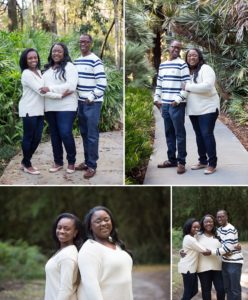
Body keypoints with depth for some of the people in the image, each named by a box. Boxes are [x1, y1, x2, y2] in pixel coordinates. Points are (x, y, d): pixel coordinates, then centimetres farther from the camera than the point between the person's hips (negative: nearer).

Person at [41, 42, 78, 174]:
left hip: (65, 107, -6)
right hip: (50, 107, 6)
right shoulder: (48, 68, 18)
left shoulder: (69, 67, -3)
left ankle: (71, 162, 8)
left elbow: (71, 86, -15)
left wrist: (51, 89, -19)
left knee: (65, 134, -9)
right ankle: (58, 162, 21)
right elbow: (44, 84, 23)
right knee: (54, 135, 10)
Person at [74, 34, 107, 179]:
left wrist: (91, 97, -15)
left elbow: (102, 83, -16)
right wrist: (77, 96, 9)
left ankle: (92, 165, 1)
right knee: (84, 133, 13)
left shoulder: (95, 61, -13)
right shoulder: (77, 61, 12)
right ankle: (87, 161, 23)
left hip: (93, 103, -8)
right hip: (81, 102, 8)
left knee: (92, 135, -4)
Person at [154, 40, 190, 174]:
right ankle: (171, 159, 21)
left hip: (177, 105, -7)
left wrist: (178, 99, -16)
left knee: (179, 133, -3)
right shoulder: (162, 65, 15)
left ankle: (181, 162, 1)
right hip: (164, 104, 7)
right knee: (169, 133, 12)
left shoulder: (182, 64, -5)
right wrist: (156, 98, 11)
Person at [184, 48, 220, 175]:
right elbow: (185, 88, 25)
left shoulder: (205, 68, -11)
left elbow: (207, 86, -26)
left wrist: (188, 86, -22)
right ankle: (203, 161, 23)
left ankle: (212, 164, -2)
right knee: (199, 135, 13)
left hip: (207, 108, -8)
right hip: (193, 110, 8)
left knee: (207, 134, -8)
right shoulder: (188, 71, 12)